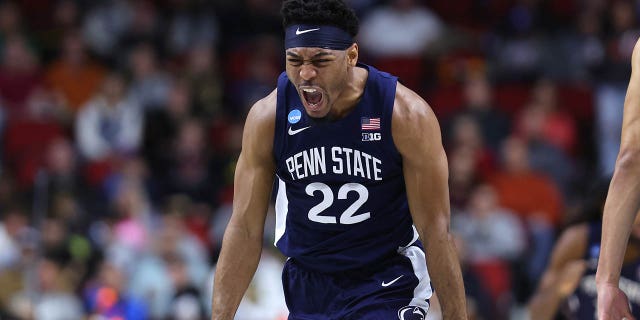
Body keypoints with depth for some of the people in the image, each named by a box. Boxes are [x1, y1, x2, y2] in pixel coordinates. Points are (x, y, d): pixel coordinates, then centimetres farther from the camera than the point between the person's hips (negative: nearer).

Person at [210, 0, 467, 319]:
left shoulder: (406, 115, -18)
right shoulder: (266, 117, -11)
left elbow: (436, 231, -14)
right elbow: (244, 230, -6)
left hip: (387, 286, -3)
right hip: (308, 288, 3)